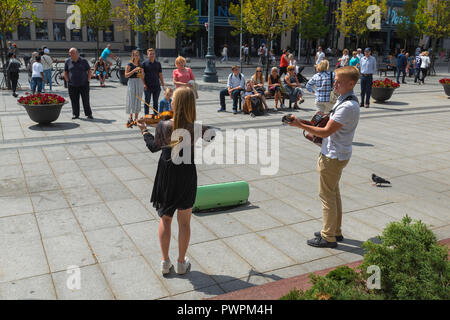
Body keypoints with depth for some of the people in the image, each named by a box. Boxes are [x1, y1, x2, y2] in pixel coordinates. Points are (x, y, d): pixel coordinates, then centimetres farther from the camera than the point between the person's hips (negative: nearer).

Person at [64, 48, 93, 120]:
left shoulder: (83, 61, 2)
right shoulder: (68, 62, 5)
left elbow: (89, 70, 8)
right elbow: (65, 73, 12)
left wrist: (88, 80, 0)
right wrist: (68, 81, 2)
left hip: (84, 84, -1)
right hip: (72, 85, 1)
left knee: (86, 100, 0)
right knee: (74, 100, 3)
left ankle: (89, 114, 9)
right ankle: (76, 114, 13)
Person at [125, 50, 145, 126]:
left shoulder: (140, 65, 12)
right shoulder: (129, 65, -3)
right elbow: (126, 75, -10)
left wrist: (144, 84, 0)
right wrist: (134, 70, -17)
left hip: (139, 83, 5)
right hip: (132, 82, -5)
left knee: (138, 100, 5)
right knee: (131, 100, -6)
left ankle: (136, 118, 11)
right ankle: (130, 117, 2)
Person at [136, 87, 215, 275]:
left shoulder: (163, 126, -15)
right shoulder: (196, 128, -16)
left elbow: (154, 147, 2)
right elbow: (211, 136, 5)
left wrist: (144, 131, 17)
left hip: (166, 177, 1)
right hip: (187, 177, -1)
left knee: (165, 219, 17)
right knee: (184, 222, 13)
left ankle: (165, 262, 25)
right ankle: (181, 263, 25)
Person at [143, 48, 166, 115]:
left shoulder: (158, 63, 8)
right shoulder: (144, 63, -1)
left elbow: (160, 74, 12)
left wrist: (163, 83, 6)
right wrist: (144, 84, -12)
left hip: (157, 86, 3)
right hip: (148, 87, -3)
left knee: (156, 102, 10)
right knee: (147, 102, 3)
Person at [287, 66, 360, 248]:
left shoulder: (348, 106, -24)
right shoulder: (344, 100, 9)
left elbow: (326, 132, -25)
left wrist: (300, 125, -23)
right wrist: (312, 125, 6)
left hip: (333, 157, -10)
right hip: (336, 154, 10)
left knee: (327, 195, 0)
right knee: (333, 193, 19)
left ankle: (328, 237, 11)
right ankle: (336, 232, 32)